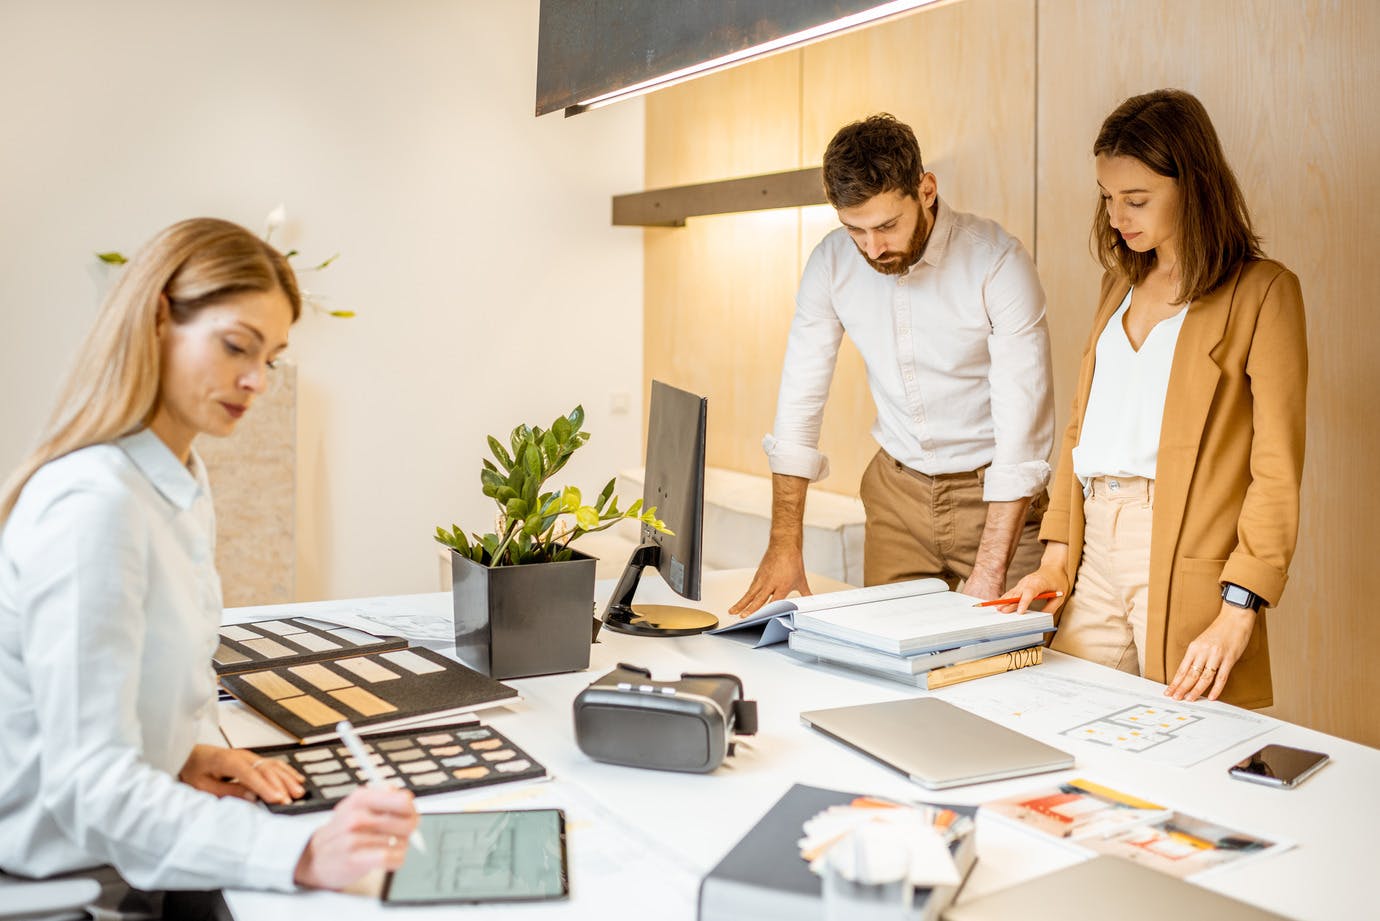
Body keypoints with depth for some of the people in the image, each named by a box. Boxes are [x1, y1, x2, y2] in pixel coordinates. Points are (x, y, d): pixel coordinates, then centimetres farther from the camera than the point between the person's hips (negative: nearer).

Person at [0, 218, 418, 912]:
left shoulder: (182, 480, 5)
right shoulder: (90, 504, -24)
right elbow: (89, 785, -28)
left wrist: (193, 748, -2)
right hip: (67, 878, -8)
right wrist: (301, 855, -38)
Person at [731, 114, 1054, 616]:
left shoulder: (999, 263, -20)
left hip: (993, 492, -3)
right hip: (897, 488, 3)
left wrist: (989, 573, -27)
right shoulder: (830, 263, -8)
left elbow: (1022, 428, -23)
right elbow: (799, 401, -5)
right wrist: (784, 545, -10)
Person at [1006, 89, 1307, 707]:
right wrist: (1057, 553, 7)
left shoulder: (1261, 292, -3)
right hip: (1096, 552, 6)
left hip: (1186, 560, -5)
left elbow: (1276, 468, -9)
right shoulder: (1120, 286, 18)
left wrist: (1239, 609, -15)